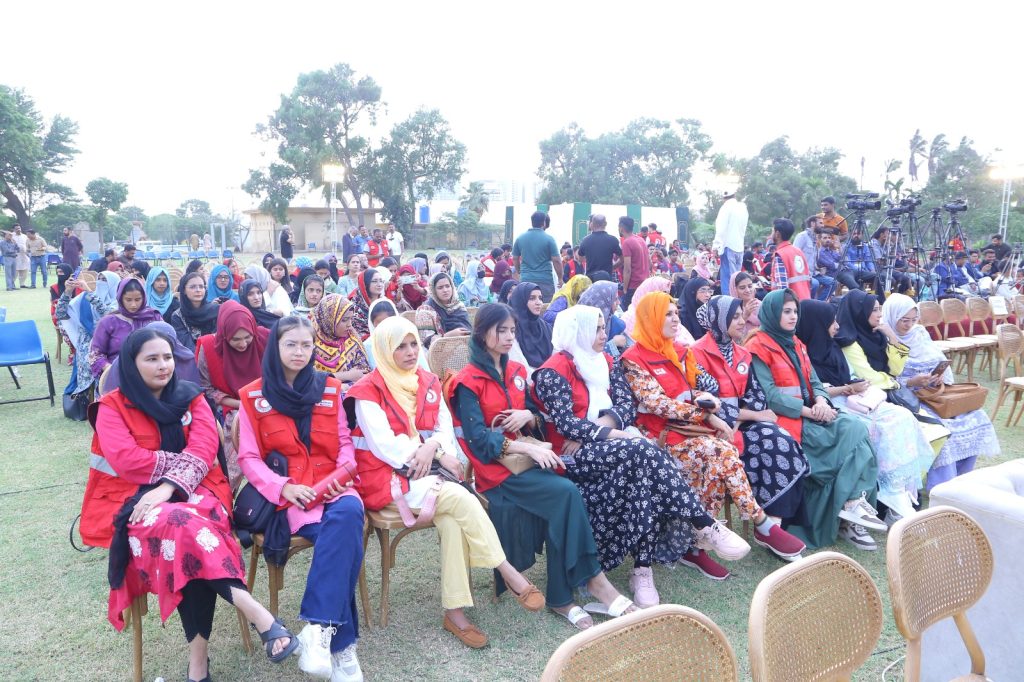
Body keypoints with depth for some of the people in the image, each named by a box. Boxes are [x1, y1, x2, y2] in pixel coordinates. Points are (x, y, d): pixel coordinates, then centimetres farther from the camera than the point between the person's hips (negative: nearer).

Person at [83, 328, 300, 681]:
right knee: (180, 524, -37)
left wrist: (169, 486, -21)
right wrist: (181, 461, -10)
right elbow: (126, 461, -12)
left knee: (186, 526, -35)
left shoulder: (191, 397, 10)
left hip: (190, 491, 2)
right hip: (132, 499, -1)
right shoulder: (112, 407, 4)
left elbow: (204, 448, -6)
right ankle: (259, 615, -41)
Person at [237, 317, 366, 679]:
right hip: (287, 494, -2)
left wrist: (344, 472, -7)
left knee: (348, 513, -34)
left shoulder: (329, 388, 12)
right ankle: (341, 642, -22)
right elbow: (249, 457, 1)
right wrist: (283, 487, -15)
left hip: (331, 484, 3)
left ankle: (318, 627, -32)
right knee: (342, 535, -31)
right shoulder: (253, 396, 4)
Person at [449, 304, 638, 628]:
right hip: (495, 467, -6)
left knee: (560, 506, -25)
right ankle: (592, 578, -16)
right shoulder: (467, 382, -6)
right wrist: (529, 448, -23)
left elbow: (537, 416, 18)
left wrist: (528, 416, -7)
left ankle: (561, 598, -19)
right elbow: (478, 438, -15)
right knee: (566, 493, -27)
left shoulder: (517, 371, 14)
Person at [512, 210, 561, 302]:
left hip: (526, 280, 3)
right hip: (545, 281, -3)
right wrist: (560, 278, 5)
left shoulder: (520, 238, 4)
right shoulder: (549, 239, -7)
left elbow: (515, 259, 14)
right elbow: (556, 261, -8)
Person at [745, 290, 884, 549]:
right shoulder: (759, 348, -5)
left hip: (809, 415, 7)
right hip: (786, 420, -7)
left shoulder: (795, 344, 19)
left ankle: (856, 501, -23)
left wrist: (821, 401, -8)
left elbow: (814, 381, 15)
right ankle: (852, 501, -17)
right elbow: (770, 396, -14)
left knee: (855, 426, -19)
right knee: (853, 431, -20)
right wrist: (810, 411, -16)